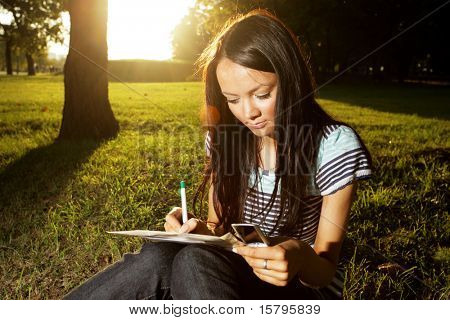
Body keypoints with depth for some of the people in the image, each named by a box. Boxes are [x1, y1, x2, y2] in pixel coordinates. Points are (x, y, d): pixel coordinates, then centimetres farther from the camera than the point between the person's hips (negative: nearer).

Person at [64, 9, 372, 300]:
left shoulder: (334, 145, -16)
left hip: (302, 286, -3)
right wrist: (201, 230, -20)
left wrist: (301, 257, -34)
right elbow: (220, 226, 4)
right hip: (231, 272, 3)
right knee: (158, 257, -31)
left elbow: (325, 272, -10)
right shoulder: (223, 134, -3)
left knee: (195, 262, -34)